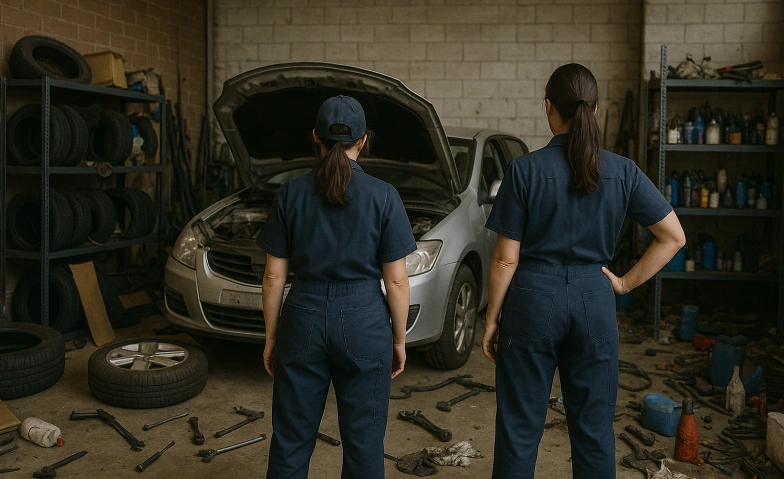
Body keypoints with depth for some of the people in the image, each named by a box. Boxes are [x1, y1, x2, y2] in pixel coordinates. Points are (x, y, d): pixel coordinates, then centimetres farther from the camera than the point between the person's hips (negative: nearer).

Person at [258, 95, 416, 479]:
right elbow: (396, 281, -5)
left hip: (303, 321, 2)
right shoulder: (383, 197, -6)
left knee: (290, 440, 14)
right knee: (363, 442, 12)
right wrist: (399, 340, 6)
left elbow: (274, 277, 0)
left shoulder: (291, 194, -1)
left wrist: (271, 337, 11)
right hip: (364, 323, -1)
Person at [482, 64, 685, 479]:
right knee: (594, 428, 15)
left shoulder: (525, 170, -9)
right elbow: (674, 236, 1)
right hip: (594, 302, 3)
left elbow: (506, 259, -8)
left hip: (534, 300, -2)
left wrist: (492, 319, 2)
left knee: (519, 428, 9)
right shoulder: (622, 172, -1)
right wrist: (626, 282, 7)